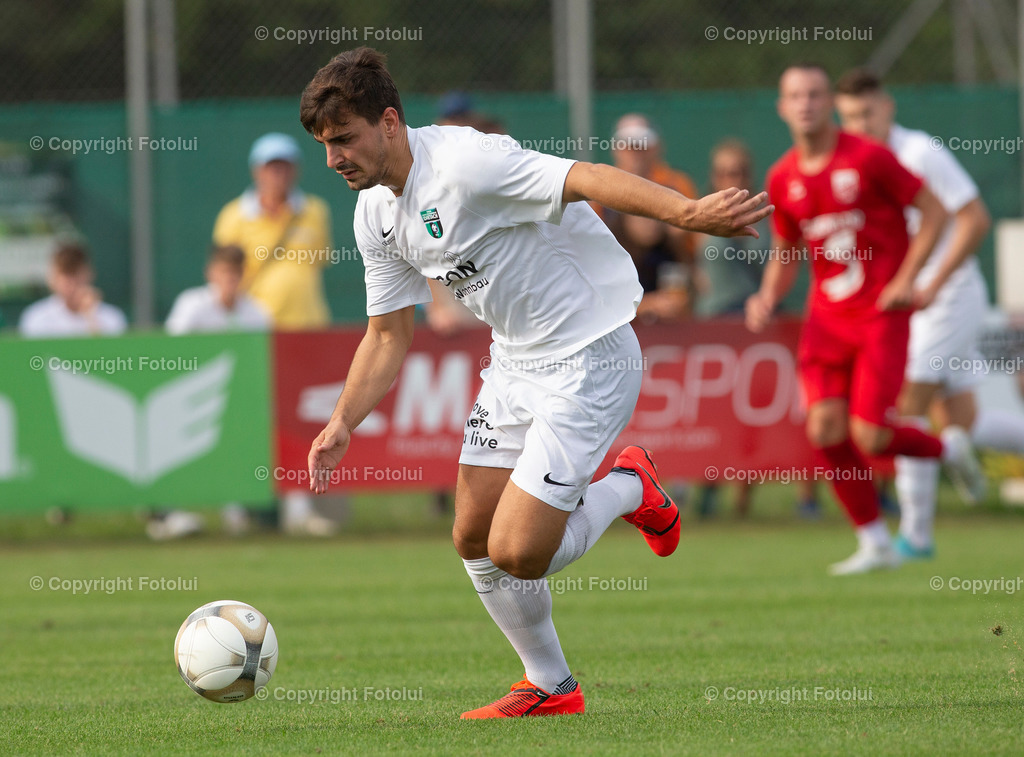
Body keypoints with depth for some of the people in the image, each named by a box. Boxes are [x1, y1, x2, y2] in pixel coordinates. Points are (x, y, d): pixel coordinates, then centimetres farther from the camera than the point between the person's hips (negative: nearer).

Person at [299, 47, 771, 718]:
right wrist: (343, 425, 2)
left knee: (515, 554, -15)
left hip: (590, 355, -9)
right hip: (516, 361, 9)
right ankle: (551, 687, 25)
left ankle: (629, 490, 13)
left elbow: (589, 179, -34)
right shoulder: (375, 215, 5)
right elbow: (388, 337, 15)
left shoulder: (463, 162, -23)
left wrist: (687, 213, -48)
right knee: (474, 538, 8)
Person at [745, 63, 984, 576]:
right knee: (825, 428, -10)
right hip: (827, 317, 5)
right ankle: (875, 543, 6)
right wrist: (767, 298, -1)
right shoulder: (783, 180, 5)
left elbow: (934, 212, -4)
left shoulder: (868, 158, -10)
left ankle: (948, 448, 20)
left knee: (869, 436, -14)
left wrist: (907, 279, -13)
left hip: (881, 313, -5)